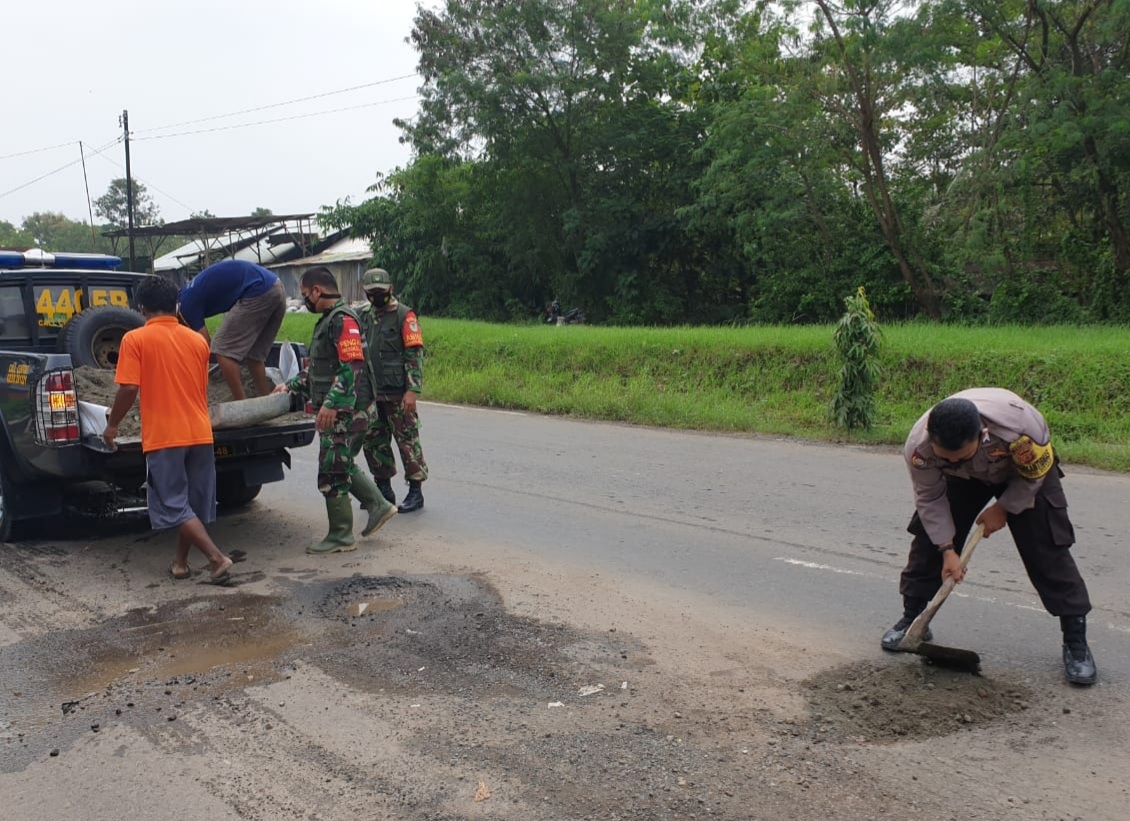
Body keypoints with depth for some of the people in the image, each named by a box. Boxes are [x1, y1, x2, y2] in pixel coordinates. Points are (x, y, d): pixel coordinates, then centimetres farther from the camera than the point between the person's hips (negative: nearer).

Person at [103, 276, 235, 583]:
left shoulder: (135, 339, -6)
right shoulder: (197, 341, 9)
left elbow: (129, 389, -12)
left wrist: (112, 424, 3)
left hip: (163, 435, -5)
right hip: (200, 433, 5)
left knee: (175, 506, 1)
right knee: (193, 503, 15)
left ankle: (217, 558, -10)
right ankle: (180, 562, 24)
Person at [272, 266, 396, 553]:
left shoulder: (343, 320, -16)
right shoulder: (328, 320, 18)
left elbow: (352, 367, -25)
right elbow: (317, 367, 28)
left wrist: (331, 404, -29)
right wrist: (291, 386, 24)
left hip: (346, 411, -10)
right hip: (336, 411, 10)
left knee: (333, 471, -3)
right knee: (342, 465, 18)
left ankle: (341, 536, 8)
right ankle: (378, 505, 26)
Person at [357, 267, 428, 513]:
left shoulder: (404, 315, -7)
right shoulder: (365, 316, 13)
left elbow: (415, 354, -11)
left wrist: (412, 391, -18)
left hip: (398, 394, -7)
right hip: (372, 393, 7)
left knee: (407, 441, -1)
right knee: (373, 441, 11)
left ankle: (415, 492, 7)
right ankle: (384, 489, 24)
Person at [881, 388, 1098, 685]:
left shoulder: (1019, 427, -45)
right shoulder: (919, 446, -37)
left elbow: (1034, 474, -21)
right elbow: (930, 499, -19)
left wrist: (1003, 508, -17)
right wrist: (947, 549, -20)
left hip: (1026, 469, -2)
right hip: (964, 479, 2)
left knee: (1047, 549, -10)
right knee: (929, 537, -4)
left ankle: (1075, 639, 1)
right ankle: (912, 617, 14)